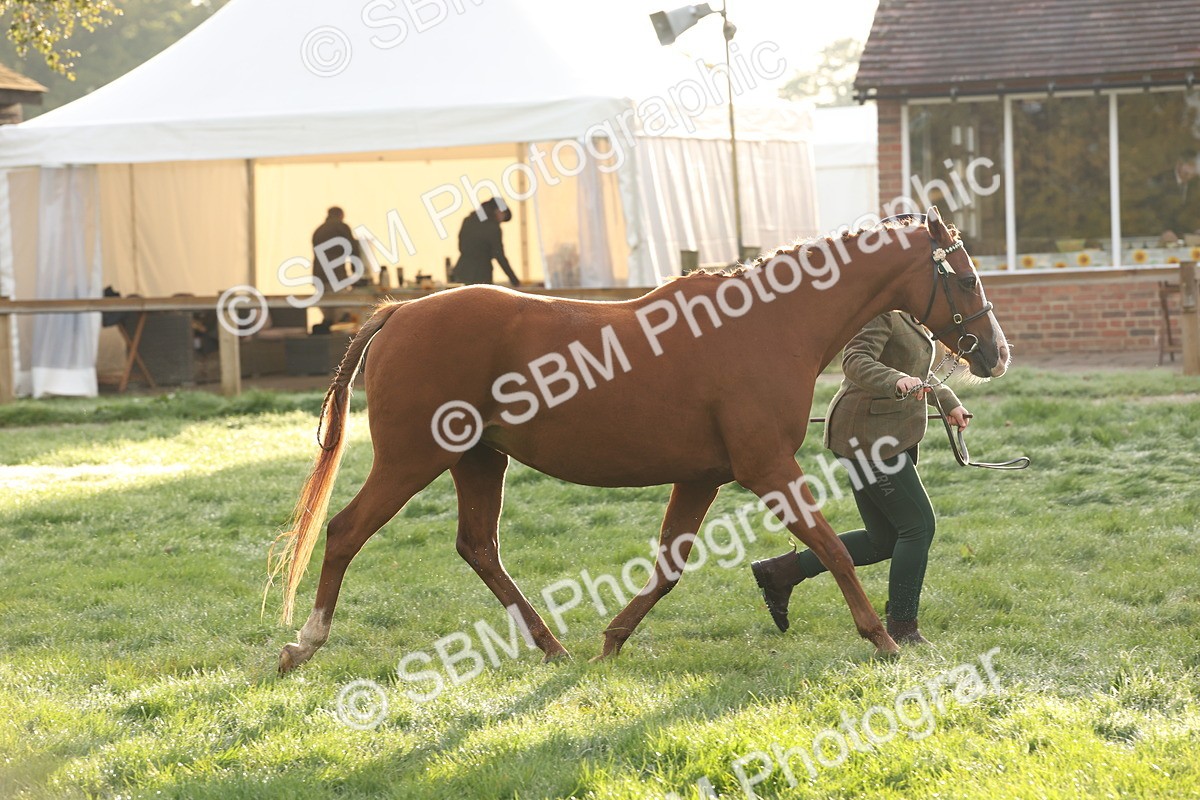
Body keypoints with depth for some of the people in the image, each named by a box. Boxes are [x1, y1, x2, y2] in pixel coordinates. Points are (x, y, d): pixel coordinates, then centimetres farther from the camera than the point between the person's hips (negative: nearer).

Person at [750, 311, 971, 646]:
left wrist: (949, 402, 35)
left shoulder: (907, 315, 17)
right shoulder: (879, 312, -15)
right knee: (918, 525, -8)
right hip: (868, 433, -11)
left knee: (884, 540, 10)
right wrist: (897, 381, -46)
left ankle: (781, 572, 15)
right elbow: (856, 361, -30)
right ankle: (902, 630, 0)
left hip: (892, 436, 11)